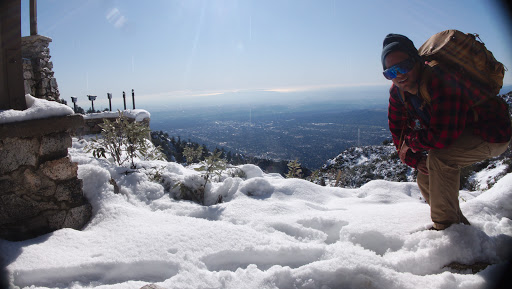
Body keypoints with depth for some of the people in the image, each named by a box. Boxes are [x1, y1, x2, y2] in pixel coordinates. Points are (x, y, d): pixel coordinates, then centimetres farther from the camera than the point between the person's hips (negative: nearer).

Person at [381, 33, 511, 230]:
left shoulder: (442, 81, -35)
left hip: (492, 134, -8)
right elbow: (398, 129, 0)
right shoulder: (397, 91, -10)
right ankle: (458, 222, 27)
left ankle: (445, 226, -16)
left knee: (439, 157, -32)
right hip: (462, 132, 8)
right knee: (425, 180, 4)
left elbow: (443, 136, -38)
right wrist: (415, 160, -10)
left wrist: (411, 142, -21)